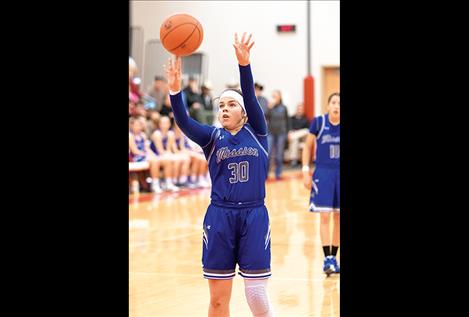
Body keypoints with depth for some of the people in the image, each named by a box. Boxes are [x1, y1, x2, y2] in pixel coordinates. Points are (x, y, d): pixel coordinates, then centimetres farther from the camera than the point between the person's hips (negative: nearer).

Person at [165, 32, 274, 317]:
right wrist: (175, 90, -31)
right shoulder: (212, 138, 6)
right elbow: (184, 122, -13)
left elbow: (251, 98, -13)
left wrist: (244, 64, -30)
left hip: (254, 216, -1)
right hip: (220, 217, 1)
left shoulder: (256, 133, 4)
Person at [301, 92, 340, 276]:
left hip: (339, 173, 2)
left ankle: (333, 257, 17)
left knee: (338, 218, 7)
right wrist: (306, 171, -1)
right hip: (323, 173, -2)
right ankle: (327, 258, -6)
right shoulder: (318, 123, -5)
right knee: (325, 216, -8)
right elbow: (308, 147, 4)